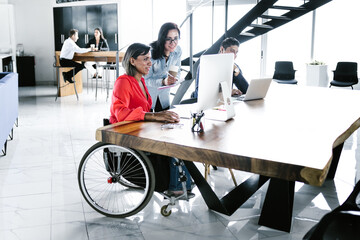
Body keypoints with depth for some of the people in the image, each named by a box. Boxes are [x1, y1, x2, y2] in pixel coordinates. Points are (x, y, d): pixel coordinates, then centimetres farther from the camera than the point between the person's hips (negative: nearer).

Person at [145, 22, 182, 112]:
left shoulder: (178, 51, -12)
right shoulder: (151, 52, -28)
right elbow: (146, 80, -25)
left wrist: (174, 79, -20)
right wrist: (163, 81, -42)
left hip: (164, 91, 5)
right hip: (148, 89, -5)